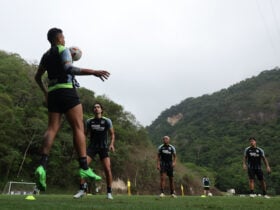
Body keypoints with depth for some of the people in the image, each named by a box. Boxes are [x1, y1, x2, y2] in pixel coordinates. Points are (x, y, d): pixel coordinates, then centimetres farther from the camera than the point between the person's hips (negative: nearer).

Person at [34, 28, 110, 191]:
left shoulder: (46, 55, 22)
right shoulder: (63, 50, -1)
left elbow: (38, 77, 28)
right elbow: (68, 69, -19)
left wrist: (45, 92, 40)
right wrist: (93, 72, -26)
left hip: (52, 93, 7)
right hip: (66, 90, -7)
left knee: (52, 128, 0)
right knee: (78, 127, -9)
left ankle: (42, 165, -17)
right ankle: (84, 168, -15)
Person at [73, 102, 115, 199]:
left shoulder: (107, 121, -1)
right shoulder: (89, 121, 5)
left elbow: (112, 134, 5)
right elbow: (86, 133, 15)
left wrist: (111, 144, -12)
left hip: (103, 147, -2)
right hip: (92, 146, 2)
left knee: (107, 169, -12)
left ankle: (109, 192, 4)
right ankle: (82, 190, -2)